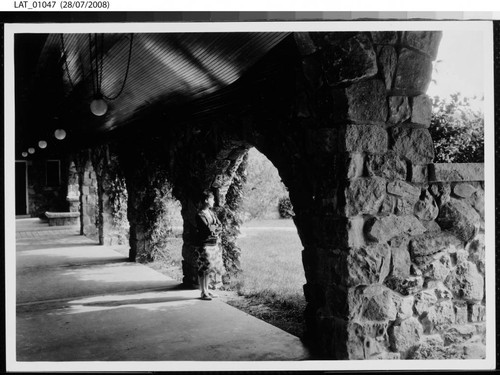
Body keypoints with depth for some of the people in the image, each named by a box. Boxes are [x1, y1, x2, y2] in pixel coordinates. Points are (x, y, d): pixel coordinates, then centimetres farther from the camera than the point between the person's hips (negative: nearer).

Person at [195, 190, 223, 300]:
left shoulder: (212, 213, 13)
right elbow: (208, 229, -20)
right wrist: (215, 227, -3)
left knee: (208, 268, 14)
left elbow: (220, 226, 7)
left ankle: (207, 290, 24)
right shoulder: (200, 215, -13)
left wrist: (212, 228, -10)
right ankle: (203, 293, 5)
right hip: (204, 245, -8)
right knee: (203, 269, -2)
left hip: (213, 244, 8)